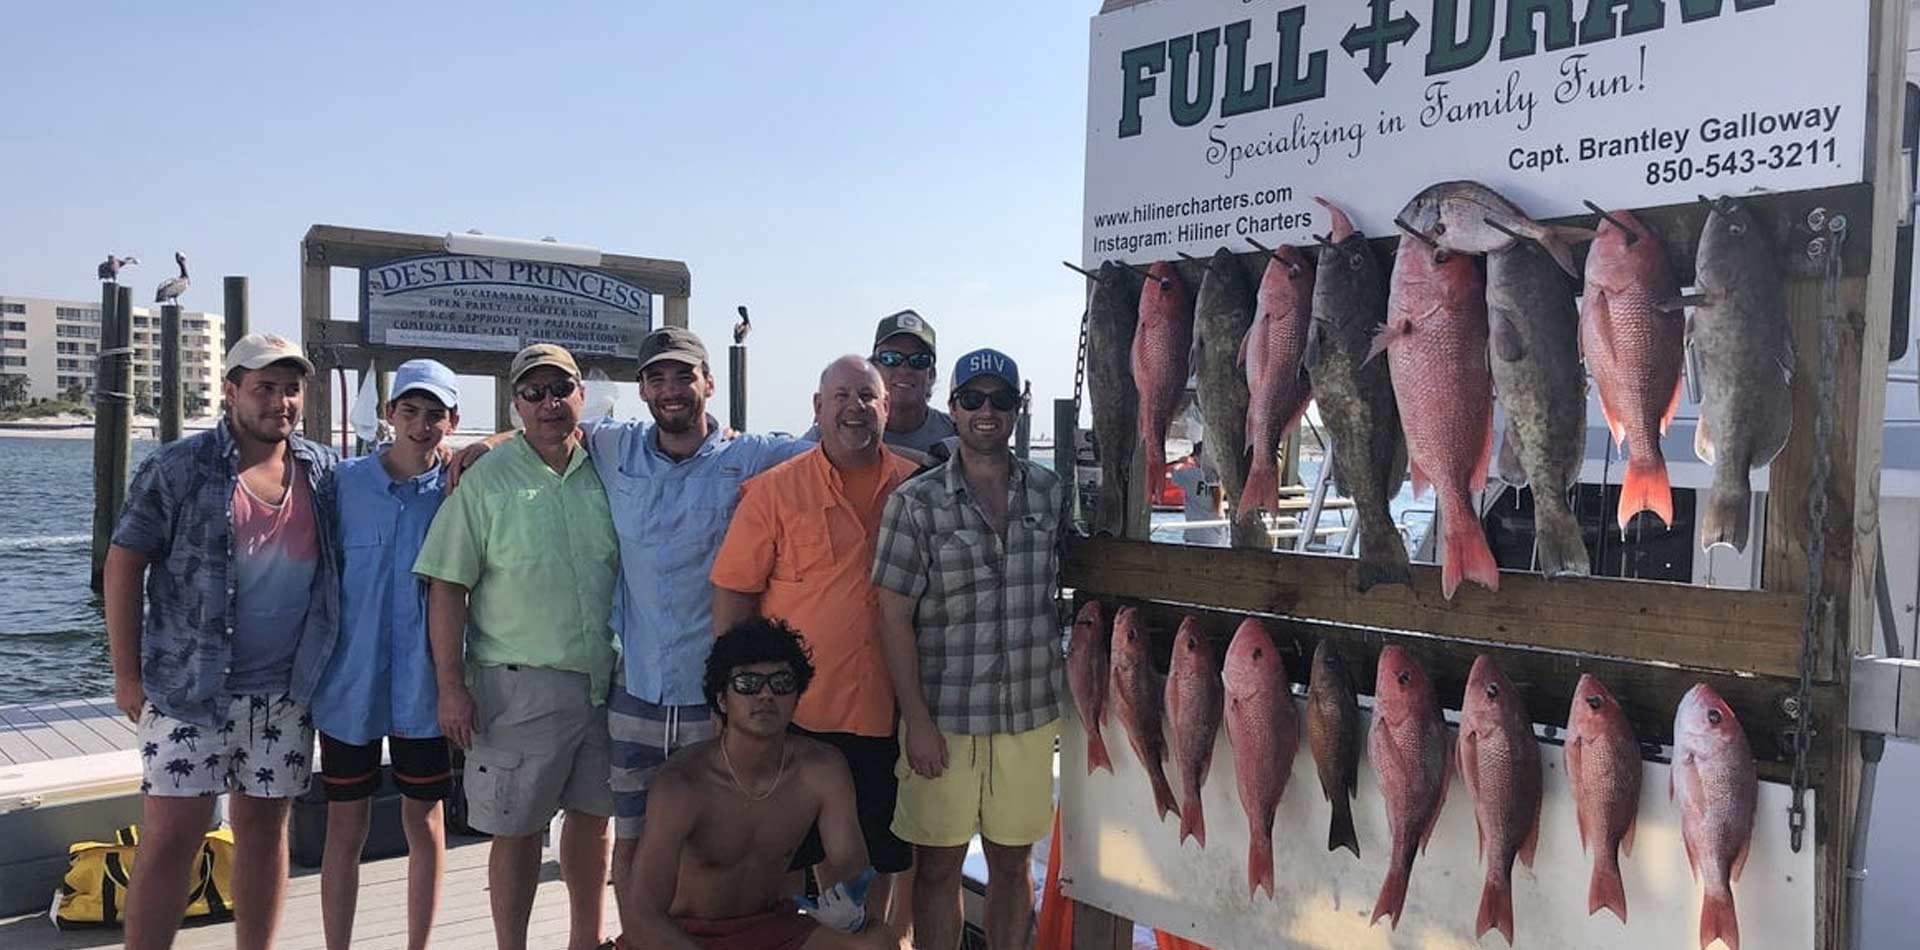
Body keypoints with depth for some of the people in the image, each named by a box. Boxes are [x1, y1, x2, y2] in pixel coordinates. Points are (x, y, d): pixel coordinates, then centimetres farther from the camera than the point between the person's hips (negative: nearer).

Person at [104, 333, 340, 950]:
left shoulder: (323, 471, 8)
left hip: (287, 691, 3)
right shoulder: (179, 468, -3)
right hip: (190, 688, -3)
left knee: (264, 827, 11)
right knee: (171, 836, -3)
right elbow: (123, 566, -2)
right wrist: (127, 673, -7)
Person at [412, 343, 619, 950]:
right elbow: (447, 587, -5)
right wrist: (452, 686, -10)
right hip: (520, 687, -4)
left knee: (592, 817, 16)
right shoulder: (486, 479, -5)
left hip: (605, 681, 4)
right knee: (517, 830, 4)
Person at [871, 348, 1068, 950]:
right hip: (943, 716, -2)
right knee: (938, 865, 9)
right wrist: (917, 720, -10)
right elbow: (895, 616, -6)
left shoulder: (1051, 493, 4)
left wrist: (1058, 693, 7)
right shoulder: (916, 502, -5)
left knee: (1011, 862, 14)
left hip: (1030, 713, 3)